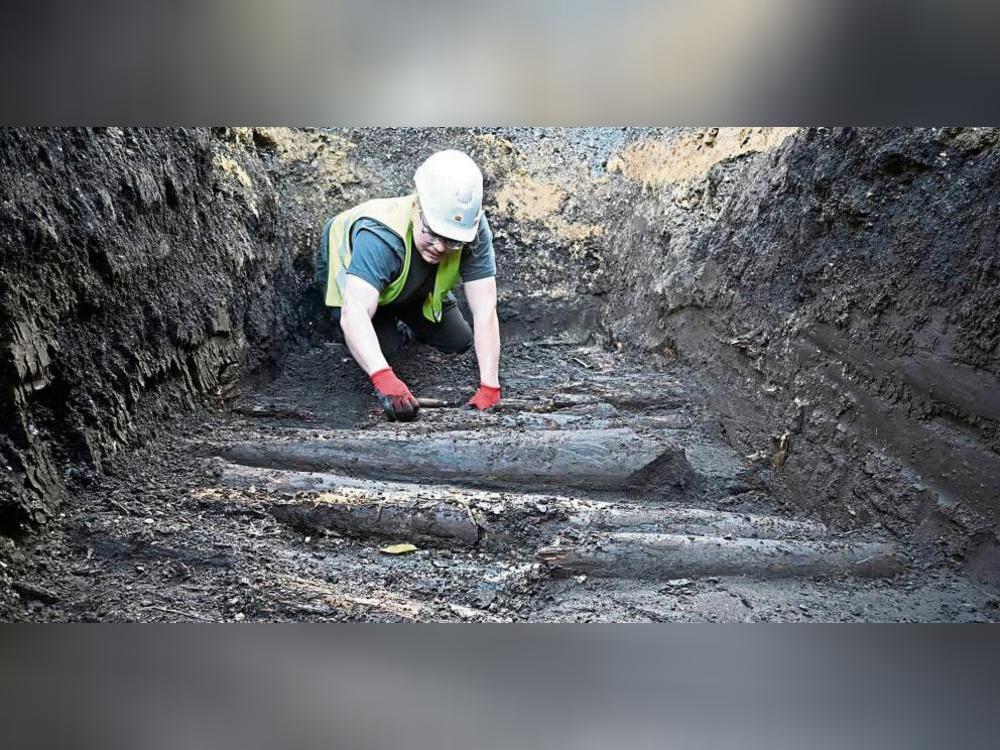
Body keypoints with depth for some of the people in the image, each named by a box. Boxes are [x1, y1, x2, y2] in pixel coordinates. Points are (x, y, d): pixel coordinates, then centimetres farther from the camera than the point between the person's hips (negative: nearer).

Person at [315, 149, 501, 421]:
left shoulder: (473, 231, -35)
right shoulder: (380, 235, -46)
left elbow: (485, 311, -36)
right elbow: (354, 314, -56)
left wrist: (489, 389, -44)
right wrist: (385, 380, -70)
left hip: (415, 288, 4)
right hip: (349, 271, -3)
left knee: (459, 342, 3)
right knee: (384, 347, -23)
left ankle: (403, 324, 31)